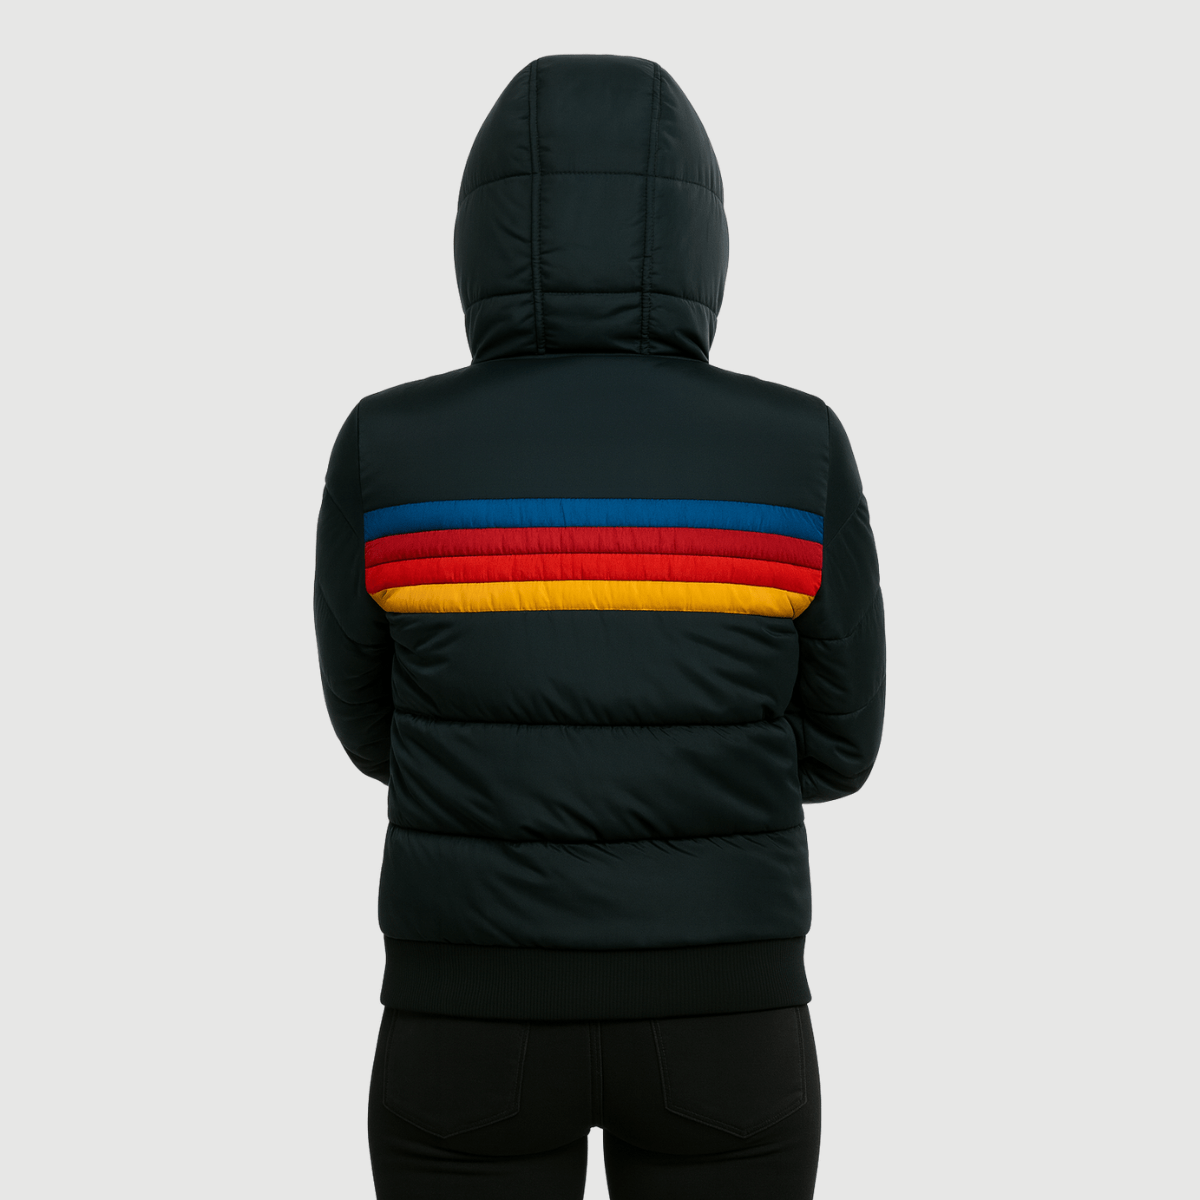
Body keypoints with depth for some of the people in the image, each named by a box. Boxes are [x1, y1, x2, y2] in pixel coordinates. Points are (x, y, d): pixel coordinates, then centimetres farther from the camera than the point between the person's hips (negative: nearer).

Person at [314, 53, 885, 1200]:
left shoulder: (387, 452, -8)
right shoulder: (796, 453, -7)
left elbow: (380, 725, 6)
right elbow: (831, 743, 3)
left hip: (475, 1023, 0)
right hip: (718, 1023, 1)